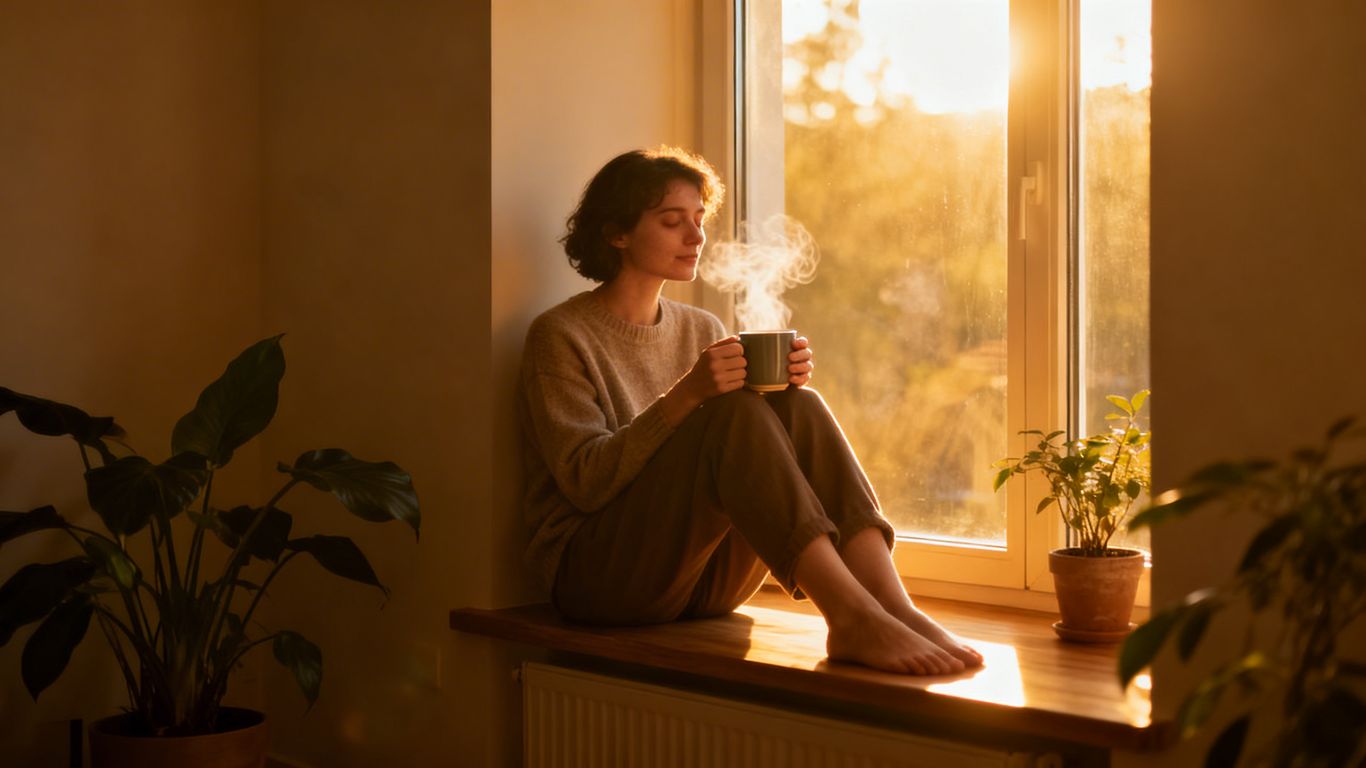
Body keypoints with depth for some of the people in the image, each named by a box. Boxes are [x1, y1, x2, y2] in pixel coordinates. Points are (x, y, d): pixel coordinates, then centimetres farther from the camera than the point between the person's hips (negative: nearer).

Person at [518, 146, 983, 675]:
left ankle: (894, 606, -34)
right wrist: (686, 395, -25)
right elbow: (584, 480, -15)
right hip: (598, 573, -6)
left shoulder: (702, 329, 16)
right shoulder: (560, 335, -2)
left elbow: (751, 452, 10)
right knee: (735, 412, -28)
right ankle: (852, 617, -41)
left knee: (799, 406, -18)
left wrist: (781, 388, -9)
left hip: (703, 580, 6)